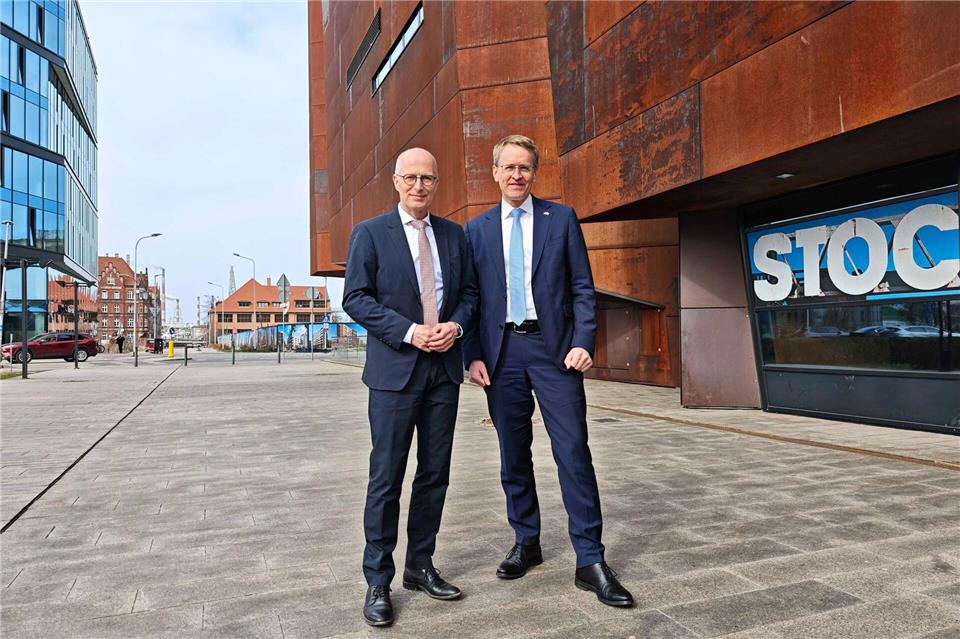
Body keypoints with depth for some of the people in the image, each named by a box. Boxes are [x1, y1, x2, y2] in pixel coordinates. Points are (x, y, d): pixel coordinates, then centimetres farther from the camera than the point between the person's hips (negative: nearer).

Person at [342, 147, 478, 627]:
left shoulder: (454, 234, 12)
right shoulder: (370, 233, 0)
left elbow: (469, 291, 14)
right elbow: (355, 298, -6)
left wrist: (455, 325, -7)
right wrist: (409, 331, -16)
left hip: (444, 367, 4)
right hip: (395, 368, -4)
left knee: (435, 473, 10)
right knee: (386, 477, 0)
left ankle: (420, 566, 26)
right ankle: (377, 582, 13)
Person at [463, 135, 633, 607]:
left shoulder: (561, 218, 7)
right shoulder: (477, 229, 11)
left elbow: (582, 287, 3)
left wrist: (583, 342, -9)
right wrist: (473, 355, -1)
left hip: (553, 347, -2)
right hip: (501, 352, 2)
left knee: (573, 453, -5)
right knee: (513, 455, 11)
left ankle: (589, 561, 4)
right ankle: (526, 542, 27)